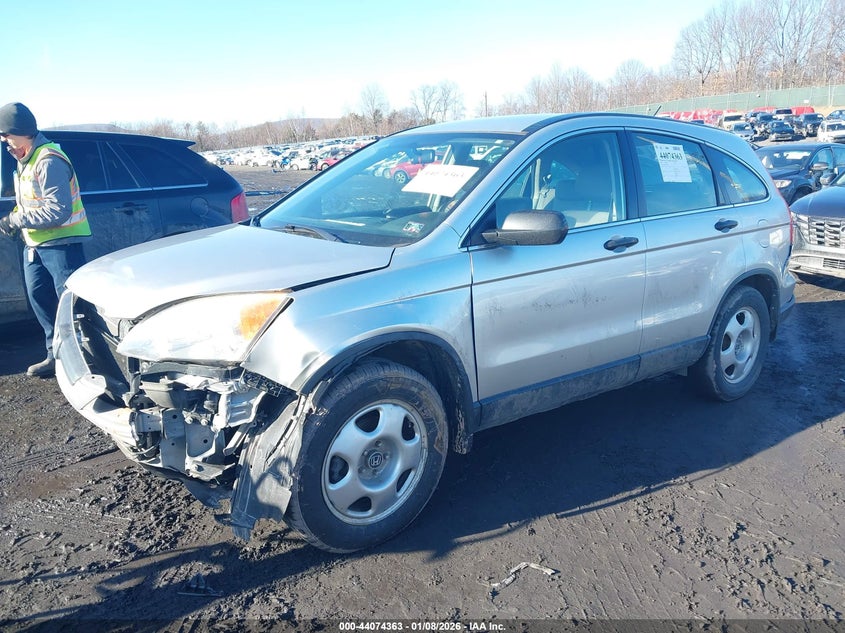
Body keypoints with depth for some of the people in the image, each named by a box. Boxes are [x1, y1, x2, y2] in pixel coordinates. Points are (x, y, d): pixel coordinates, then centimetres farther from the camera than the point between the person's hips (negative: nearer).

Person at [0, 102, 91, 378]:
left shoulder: (48, 161, -18)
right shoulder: (25, 160, 14)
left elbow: (58, 211, -25)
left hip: (60, 244, -10)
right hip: (34, 244, 10)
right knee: (40, 300, 14)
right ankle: (56, 355, 24)